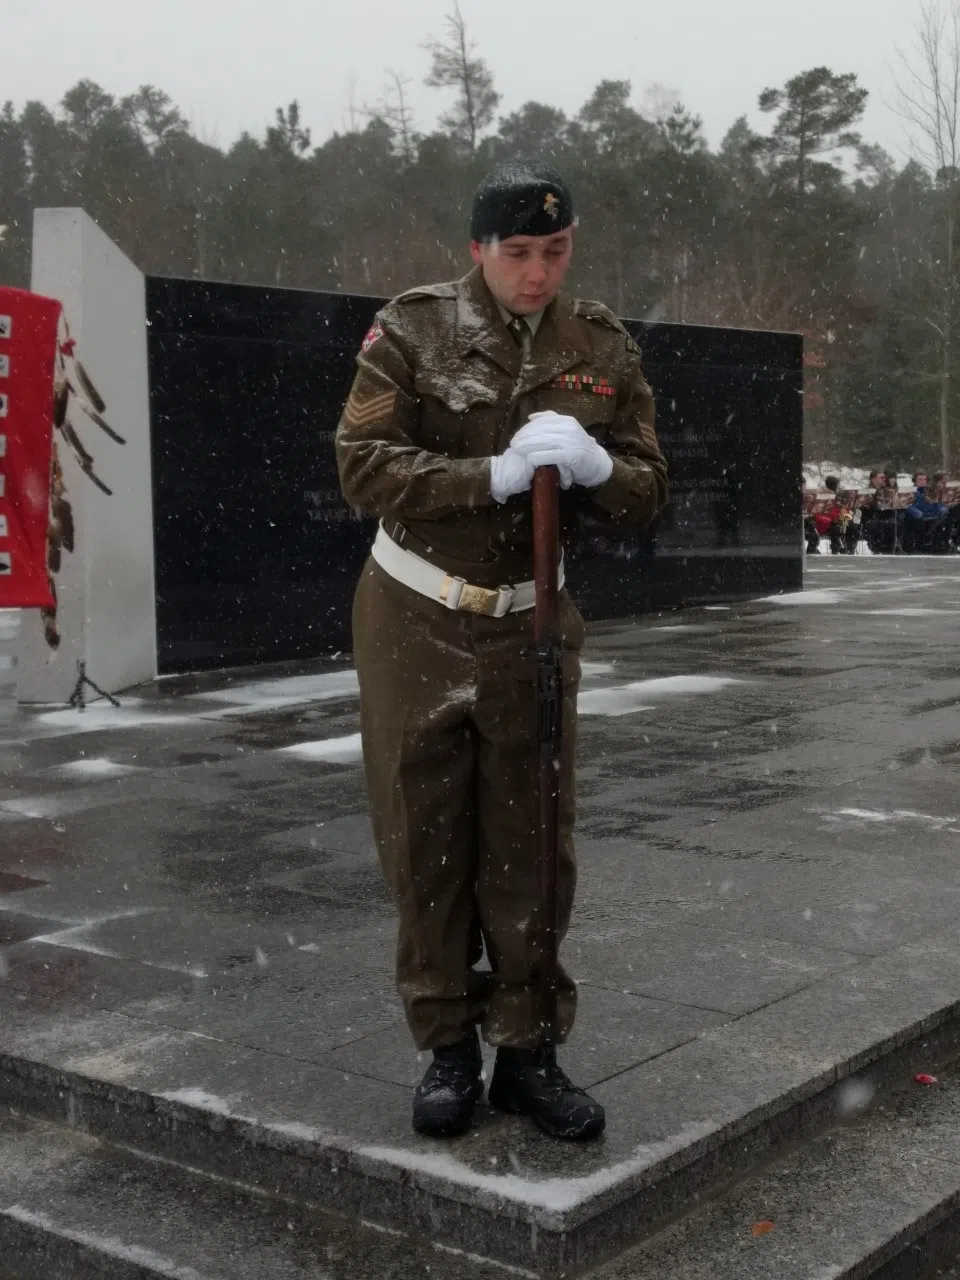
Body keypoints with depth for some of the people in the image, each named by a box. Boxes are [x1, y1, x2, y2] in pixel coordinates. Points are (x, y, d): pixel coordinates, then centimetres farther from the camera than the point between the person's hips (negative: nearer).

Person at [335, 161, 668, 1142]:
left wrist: (594, 466, -20)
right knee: (425, 843, 5)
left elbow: (646, 497, 3)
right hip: (416, 619, -2)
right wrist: (495, 474, -26)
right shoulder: (413, 330, -7)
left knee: (531, 848, 5)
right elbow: (363, 467, -16)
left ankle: (528, 1050, 18)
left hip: (532, 622, 2)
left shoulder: (604, 350, 1)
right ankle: (448, 1048, 19)